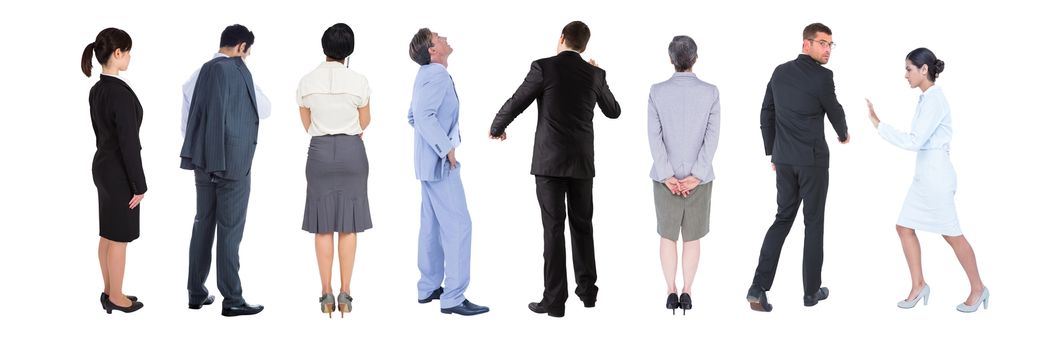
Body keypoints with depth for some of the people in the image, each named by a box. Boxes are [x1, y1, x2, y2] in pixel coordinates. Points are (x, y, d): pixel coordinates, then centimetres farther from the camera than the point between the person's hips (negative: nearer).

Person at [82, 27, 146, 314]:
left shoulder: (97, 90, 5)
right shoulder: (122, 93, -23)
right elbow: (129, 143, -22)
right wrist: (139, 185, -16)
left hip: (102, 166, 9)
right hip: (119, 172, -9)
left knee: (108, 234, 17)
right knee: (119, 238, 3)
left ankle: (109, 291, 27)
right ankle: (116, 297, 14)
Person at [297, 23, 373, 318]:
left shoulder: (306, 82, -1)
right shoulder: (358, 81, -6)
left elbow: (307, 124, 9)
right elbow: (364, 122, 6)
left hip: (320, 152, 1)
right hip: (351, 152, -1)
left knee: (323, 226, 5)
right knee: (348, 225, 5)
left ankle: (327, 294, 4)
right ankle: (345, 294, 4)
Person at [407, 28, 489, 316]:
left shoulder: (426, 75, 14)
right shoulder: (437, 75, -17)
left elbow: (413, 116, 24)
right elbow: (424, 115, -29)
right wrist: (447, 148, -23)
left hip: (430, 160, 10)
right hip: (440, 162, -10)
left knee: (432, 225, 14)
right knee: (458, 225, -10)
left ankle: (428, 288, 20)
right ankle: (453, 298, -11)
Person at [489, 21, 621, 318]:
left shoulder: (544, 67, -8)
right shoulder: (595, 74, 5)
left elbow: (514, 104, -3)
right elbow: (614, 112, 20)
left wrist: (496, 128, 18)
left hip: (550, 160, -4)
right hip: (582, 161, 4)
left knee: (554, 228, -3)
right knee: (582, 225, 17)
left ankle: (555, 300, -4)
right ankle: (587, 290, 23)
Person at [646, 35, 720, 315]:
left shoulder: (657, 92, -8)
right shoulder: (710, 92, -8)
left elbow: (655, 137, -13)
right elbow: (712, 137, -13)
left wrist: (668, 176, -13)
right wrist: (695, 176, -14)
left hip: (666, 177, 0)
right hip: (698, 177, 0)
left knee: (668, 235, 12)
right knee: (692, 237, 12)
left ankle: (671, 293, 12)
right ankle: (686, 293, 11)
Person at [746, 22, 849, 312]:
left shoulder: (780, 72, 6)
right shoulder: (822, 77, -12)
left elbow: (766, 115, 9)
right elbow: (834, 111, 2)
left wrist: (772, 152, 18)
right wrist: (843, 134, 25)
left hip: (784, 159, 5)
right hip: (813, 160, -5)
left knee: (783, 218, 11)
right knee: (814, 222, 8)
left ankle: (759, 287, -3)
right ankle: (811, 291, 16)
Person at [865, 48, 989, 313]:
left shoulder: (934, 99, -19)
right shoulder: (926, 98, 9)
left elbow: (914, 141, -25)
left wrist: (878, 124, -23)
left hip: (936, 175, -9)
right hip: (924, 174, 9)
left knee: (952, 234, 2)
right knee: (904, 228, 9)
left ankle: (978, 289, 16)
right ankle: (918, 286, 17)